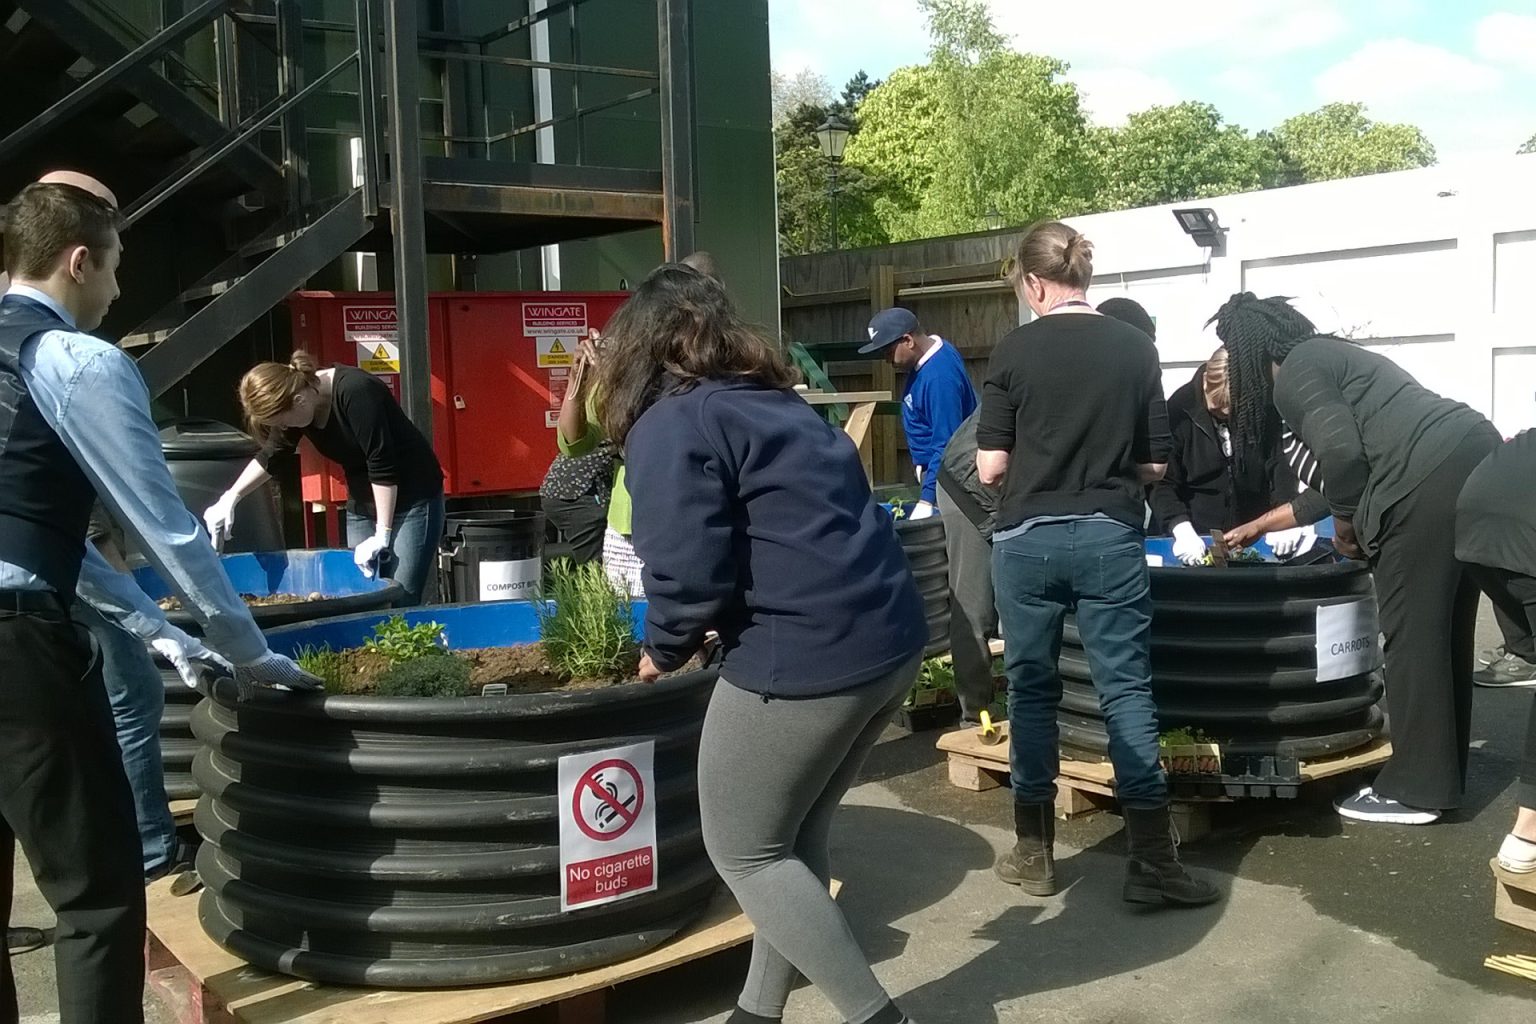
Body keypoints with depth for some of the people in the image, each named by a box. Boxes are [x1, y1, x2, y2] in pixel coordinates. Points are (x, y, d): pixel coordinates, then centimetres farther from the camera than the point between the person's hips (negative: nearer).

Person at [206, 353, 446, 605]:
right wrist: (230, 498, 5)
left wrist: (382, 535, -22)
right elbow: (270, 456, 13)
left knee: (401, 601, -12)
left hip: (412, 499, -7)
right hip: (362, 503, 8)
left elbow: (382, 466, -26)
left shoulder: (356, 392, -27)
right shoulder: (292, 402, -4)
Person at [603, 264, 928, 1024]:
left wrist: (662, 653, 4)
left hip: (807, 658, -9)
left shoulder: (670, 425, -6)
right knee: (796, 835, 21)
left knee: (744, 851, 10)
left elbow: (690, 573, -16)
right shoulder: (778, 402, 20)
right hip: (892, 638, 9)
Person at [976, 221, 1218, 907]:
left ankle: (1034, 853, 17)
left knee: (1031, 690, 10)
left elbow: (990, 467, -7)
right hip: (1110, 537, 1)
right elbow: (1155, 463, 6)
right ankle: (1152, 862, 3)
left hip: (1028, 538, -1)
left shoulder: (1015, 350, -5)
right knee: (1127, 691, 4)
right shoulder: (1136, 348, 2)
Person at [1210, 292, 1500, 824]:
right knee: (1443, 630, 16)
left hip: (1431, 480, -10)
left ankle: (1414, 790, 7)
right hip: (1479, 459, 10)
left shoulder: (1294, 372, 0)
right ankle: (1442, 776, 26)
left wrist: (1346, 522, 2)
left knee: (1413, 635, -1)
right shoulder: (1334, 354, 29)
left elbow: (1341, 452, -15)